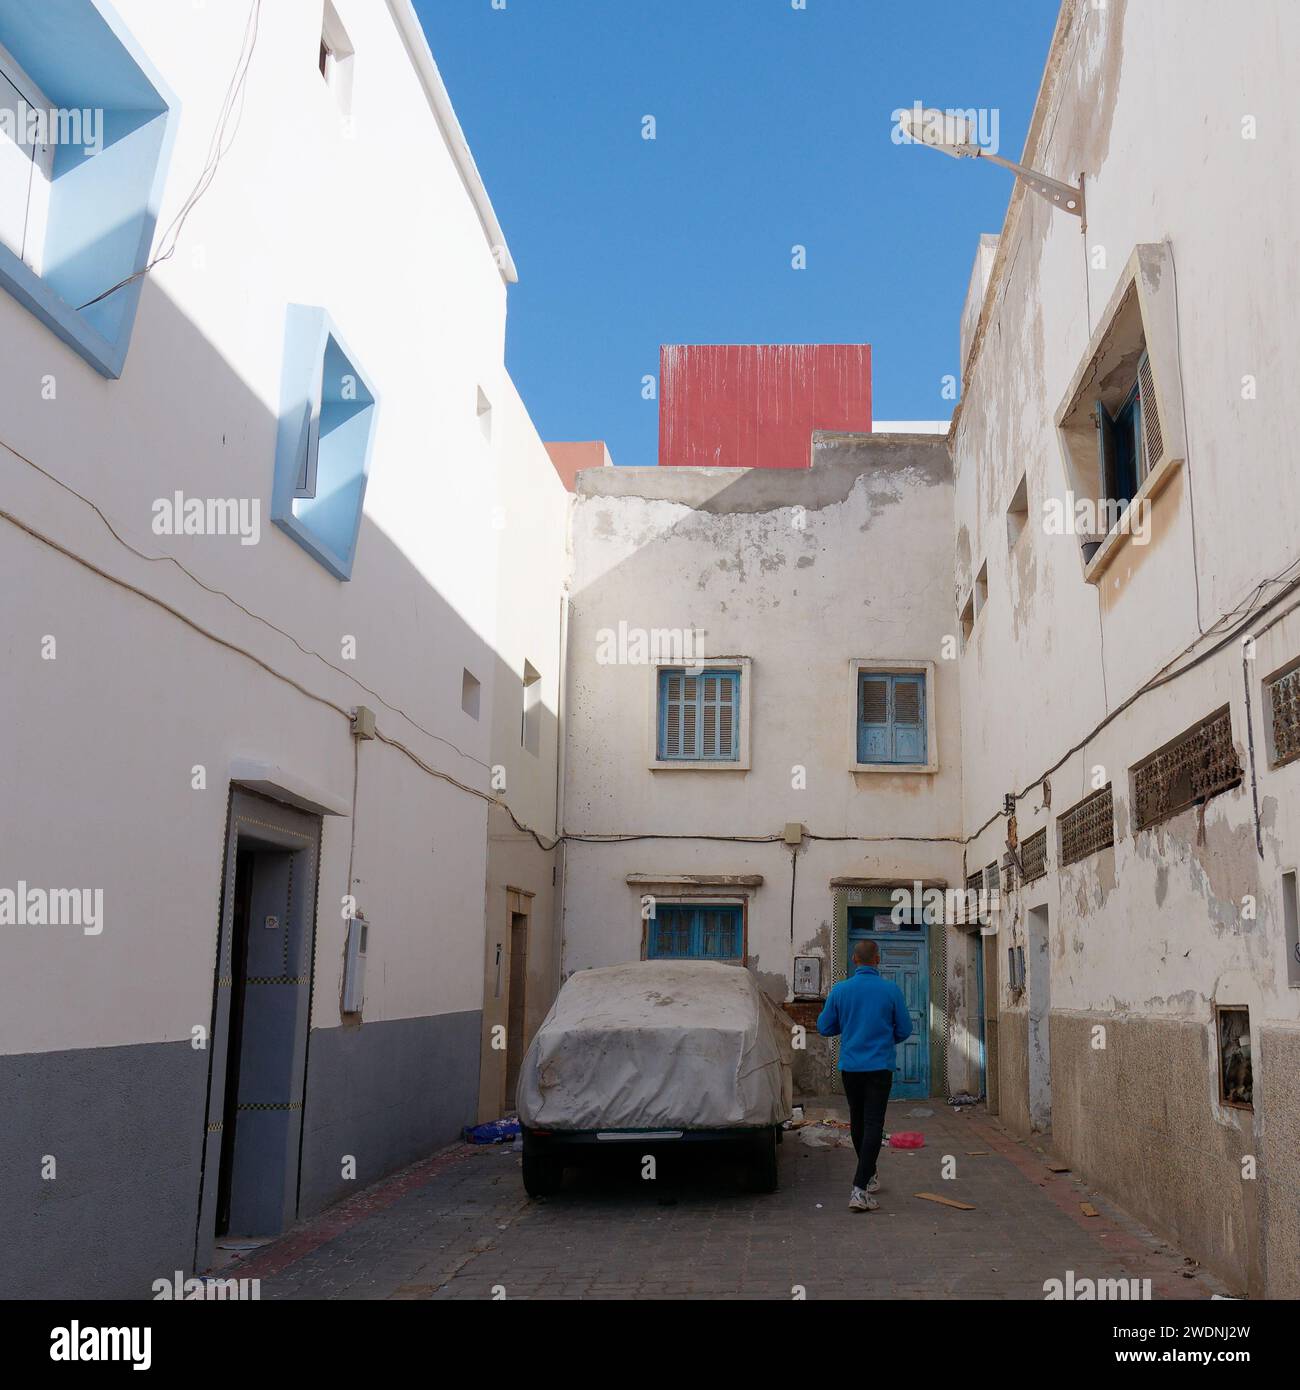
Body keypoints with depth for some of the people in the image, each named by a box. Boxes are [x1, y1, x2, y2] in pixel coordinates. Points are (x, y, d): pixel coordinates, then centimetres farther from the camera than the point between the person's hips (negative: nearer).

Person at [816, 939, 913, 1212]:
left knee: (858, 1122, 19)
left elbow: (824, 1027, 5)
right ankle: (860, 1189, -15)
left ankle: (869, 1177, 35)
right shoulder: (891, 990, -6)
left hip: (850, 1067, 2)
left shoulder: (840, 990, -3)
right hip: (880, 1066, -2)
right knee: (873, 1125, -5)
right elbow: (905, 1029, 2)